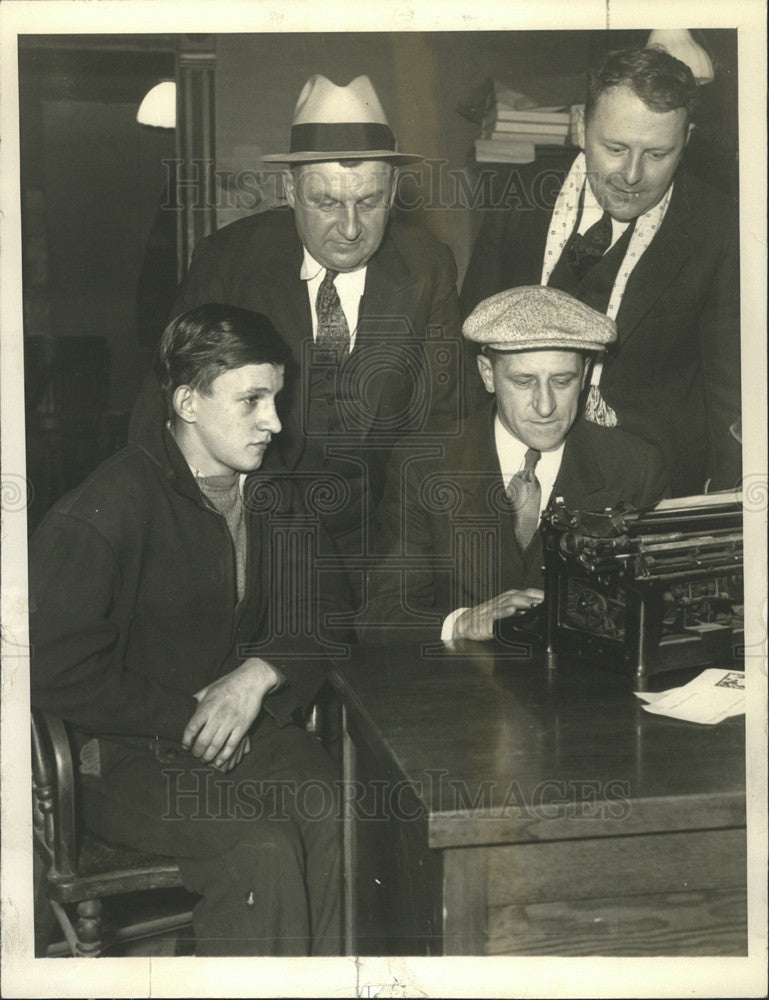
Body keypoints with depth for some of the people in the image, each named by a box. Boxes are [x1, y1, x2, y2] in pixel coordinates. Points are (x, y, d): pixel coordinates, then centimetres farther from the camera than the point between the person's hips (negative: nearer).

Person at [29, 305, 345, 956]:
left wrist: (258, 673, -7)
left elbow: (312, 615, 14)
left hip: (251, 727, 6)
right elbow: (60, 674, -14)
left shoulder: (269, 494, 8)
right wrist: (188, 716, -13)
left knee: (338, 823, -23)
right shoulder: (100, 513, -14)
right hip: (127, 756, -5)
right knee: (264, 849, -29)